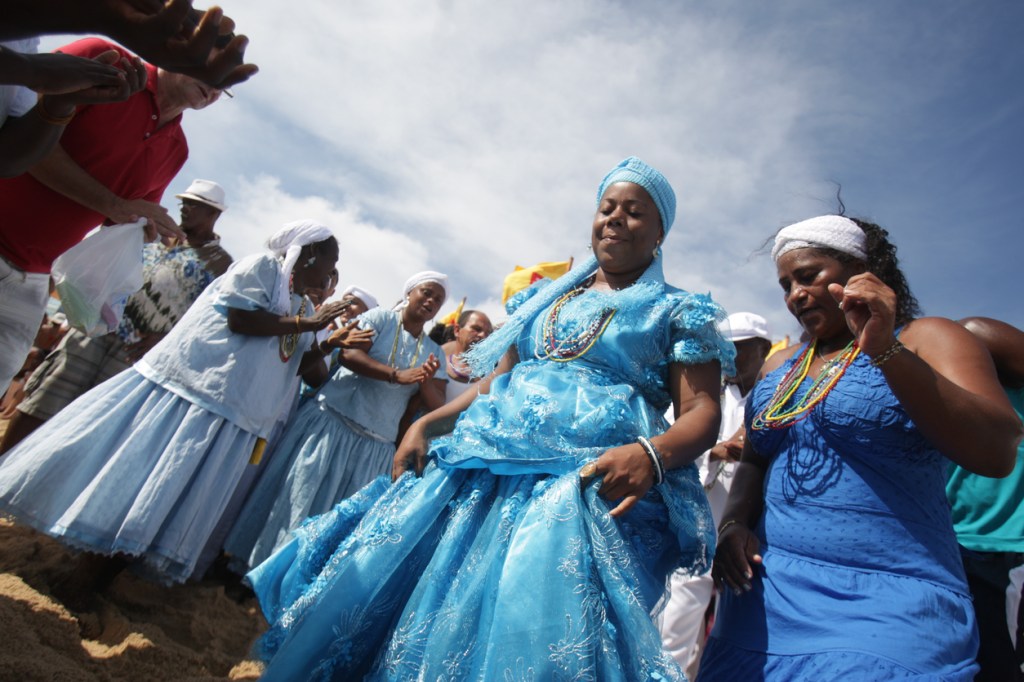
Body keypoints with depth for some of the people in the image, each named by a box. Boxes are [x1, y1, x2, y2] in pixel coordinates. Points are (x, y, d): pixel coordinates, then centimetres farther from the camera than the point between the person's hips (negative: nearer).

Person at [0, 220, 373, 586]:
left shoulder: (302, 306, 15)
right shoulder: (261, 267, -7)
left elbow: (292, 362, 15)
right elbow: (239, 319, -21)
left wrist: (331, 344, 2)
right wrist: (304, 325, -16)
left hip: (227, 410, 7)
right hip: (187, 379, -7)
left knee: (179, 485, 11)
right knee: (130, 462, 1)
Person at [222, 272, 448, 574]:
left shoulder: (434, 352, 9)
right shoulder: (380, 318, 0)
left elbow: (438, 405, 1)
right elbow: (348, 354, -16)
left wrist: (425, 382, -20)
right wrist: (397, 376, -23)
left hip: (375, 445, 3)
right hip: (331, 421, -3)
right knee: (298, 497, 4)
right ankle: (260, 566, 23)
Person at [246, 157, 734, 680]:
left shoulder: (679, 312, 8)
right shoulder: (546, 299, 20)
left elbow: (703, 413, -1)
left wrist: (651, 454, -23)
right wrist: (425, 424, 6)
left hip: (592, 480, -4)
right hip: (489, 463, 5)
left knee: (531, 625, -18)